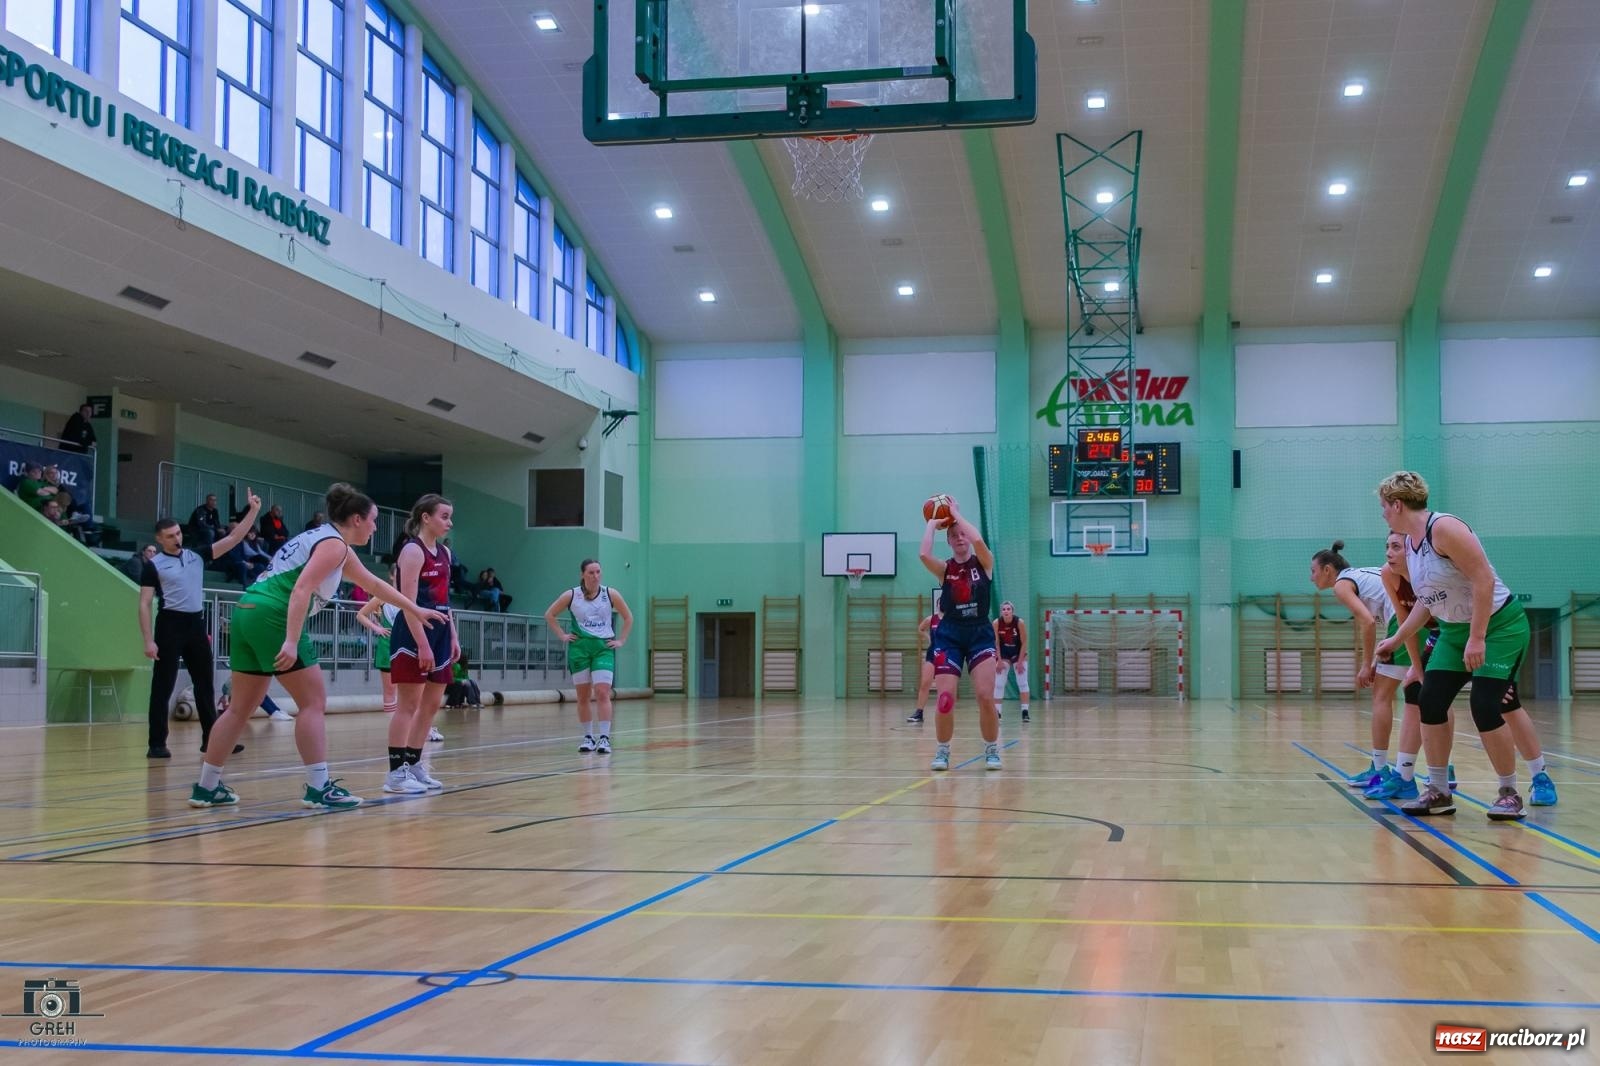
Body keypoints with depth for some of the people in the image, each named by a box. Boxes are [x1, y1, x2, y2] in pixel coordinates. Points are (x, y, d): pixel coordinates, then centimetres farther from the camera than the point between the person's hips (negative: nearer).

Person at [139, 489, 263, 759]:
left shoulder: (197, 555, 10)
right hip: (170, 625, -5)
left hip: (197, 624, 5)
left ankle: (211, 739, 18)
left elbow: (232, 539, 7)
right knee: (162, 687, -3)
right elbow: (144, 605, -6)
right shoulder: (153, 565, -3)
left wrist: (253, 511, -3)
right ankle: (157, 744, 2)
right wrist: (149, 641, -14)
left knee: (205, 685, 10)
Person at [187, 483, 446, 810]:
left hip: (247, 611, 10)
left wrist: (415, 610, 40)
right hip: (273, 615, -10)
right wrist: (292, 641, -26)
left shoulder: (329, 540, 25)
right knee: (313, 701, -3)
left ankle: (207, 787, 17)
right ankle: (319, 788, -3)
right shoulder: (333, 543, -5)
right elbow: (301, 589, -19)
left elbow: (373, 583, 35)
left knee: (242, 708, 13)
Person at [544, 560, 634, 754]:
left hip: (603, 647, -1)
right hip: (579, 647, 1)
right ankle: (588, 737, 16)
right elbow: (549, 615, 10)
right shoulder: (571, 596, -2)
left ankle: (604, 738, -13)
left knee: (602, 693, -12)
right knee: (583, 696, 5)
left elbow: (628, 617, 10)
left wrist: (621, 640, 3)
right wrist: (562, 635, 2)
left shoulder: (610, 594, -1)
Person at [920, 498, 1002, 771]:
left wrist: (956, 513, -9)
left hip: (980, 634, -1)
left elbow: (978, 540, -20)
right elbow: (924, 554, -18)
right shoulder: (944, 569, 3)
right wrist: (932, 523, -4)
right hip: (949, 636, 1)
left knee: (986, 697, -11)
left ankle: (992, 750, 7)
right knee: (945, 699, -8)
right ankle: (943, 751, 11)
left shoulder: (984, 563, 2)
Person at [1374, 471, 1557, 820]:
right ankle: (1438, 792, 7)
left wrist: (1477, 638, -28)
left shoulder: (1444, 528, -22)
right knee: (1430, 703, -2)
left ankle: (1510, 794, 1)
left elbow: (1484, 580, -26)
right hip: (1454, 631, 9)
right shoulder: (1410, 543, 5)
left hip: (1499, 625, -9)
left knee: (1485, 708, -15)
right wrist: (1397, 639, 18)